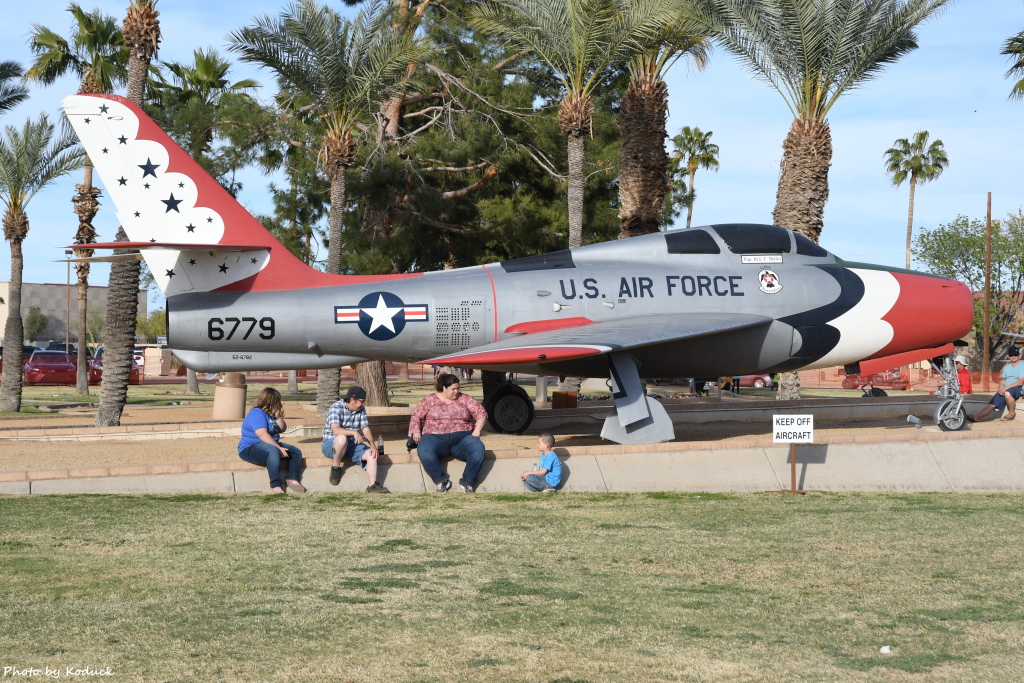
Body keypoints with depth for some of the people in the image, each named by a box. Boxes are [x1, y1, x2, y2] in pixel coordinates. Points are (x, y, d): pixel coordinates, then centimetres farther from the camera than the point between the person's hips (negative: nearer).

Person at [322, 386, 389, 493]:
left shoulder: (361, 410, 5)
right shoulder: (337, 407, -17)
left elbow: (366, 429, 2)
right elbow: (335, 430, -29)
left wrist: (372, 446, -15)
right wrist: (354, 432, -42)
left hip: (350, 445, 6)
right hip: (330, 444, -6)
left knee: (371, 455, -16)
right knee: (342, 439, -39)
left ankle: (372, 486, -20)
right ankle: (336, 468, -18)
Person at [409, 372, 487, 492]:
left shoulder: (464, 399, 15)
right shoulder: (430, 400, 13)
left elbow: (481, 413, 12)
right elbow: (416, 416, 13)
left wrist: (477, 430, -4)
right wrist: (416, 432, -5)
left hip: (462, 438, 1)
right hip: (435, 437, -1)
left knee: (478, 448, -31)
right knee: (424, 450, -36)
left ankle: (468, 482, -23)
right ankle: (441, 480, -24)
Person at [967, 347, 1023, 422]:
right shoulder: (1007, 367, 22)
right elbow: (1002, 381, 21)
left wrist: (1005, 388, -18)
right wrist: (1001, 388, -4)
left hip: (1017, 389, -6)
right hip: (1005, 390, 6)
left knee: (1007, 393, -40)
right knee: (992, 404, -14)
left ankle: (1012, 413, -18)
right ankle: (976, 417, -27)